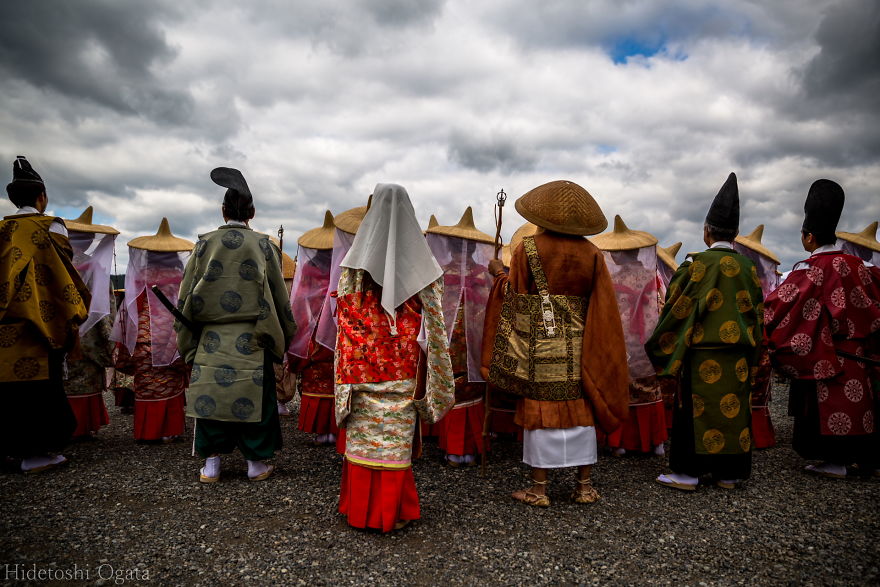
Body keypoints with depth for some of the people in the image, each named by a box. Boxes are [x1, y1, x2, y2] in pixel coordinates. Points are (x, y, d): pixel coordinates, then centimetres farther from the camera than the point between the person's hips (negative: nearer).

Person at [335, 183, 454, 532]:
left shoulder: (356, 260, -2)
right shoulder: (420, 261, -2)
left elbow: (345, 317, -1)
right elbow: (432, 323, -2)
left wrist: (346, 374, 6)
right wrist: (424, 381, 5)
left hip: (362, 369, 1)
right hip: (403, 372, 0)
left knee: (363, 435, 10)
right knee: (397, 438, 6)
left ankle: (360, 507, 21)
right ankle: (391, 512, 15)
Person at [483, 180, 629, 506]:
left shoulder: (527, 249, -7)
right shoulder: (592, 254, 1)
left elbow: (514, 297, -4)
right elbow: (603, 308, 1)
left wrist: (498, 273, 12)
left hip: (538, 346, -2)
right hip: (579, 347, 3)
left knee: (540, 410, 4)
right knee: (581, 411, 11)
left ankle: (539, 488, 11)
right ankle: (584, 485, 20)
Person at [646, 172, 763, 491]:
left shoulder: (697, 264, -10)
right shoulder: (748, 267, 5)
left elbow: (676, 307, -7)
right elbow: (756, 312, 12)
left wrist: (662, 347, 4)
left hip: (702, 354, -5)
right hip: (738, 356, 5)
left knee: (695, 408, 2)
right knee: (733, 407, 11)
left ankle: (688, 472, 8)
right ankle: (729, 473, 20)